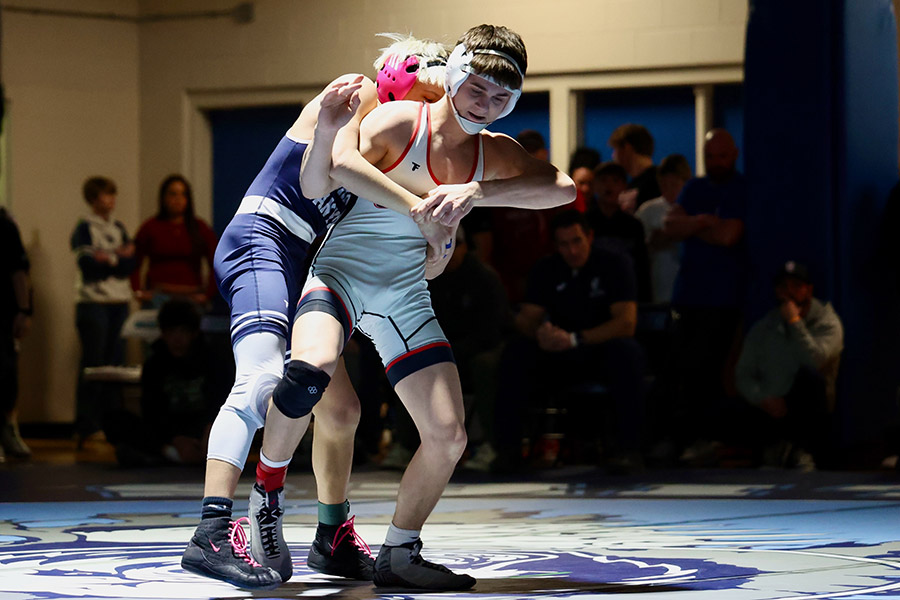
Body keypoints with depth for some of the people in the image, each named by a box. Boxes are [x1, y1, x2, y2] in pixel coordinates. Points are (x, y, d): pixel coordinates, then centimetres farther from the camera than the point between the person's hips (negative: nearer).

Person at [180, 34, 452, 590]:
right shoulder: (358, 92, 0)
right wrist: (417, 207, -24)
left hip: (298, 266, 10)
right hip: (261, 237, -10)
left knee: (341, 407, 13)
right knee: (262, 380, -29)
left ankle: (333, 538, 29)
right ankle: (212, 533, -41)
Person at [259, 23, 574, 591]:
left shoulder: (494, 154, 6)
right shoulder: (397, 123, -10)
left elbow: (562, 188, -12)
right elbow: (316, 186, -15)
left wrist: (477, 192, -25)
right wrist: (327, 131, -36)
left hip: (406, 299, 6)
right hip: (342, 273, -6)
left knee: (449, 436, -1)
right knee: (310, 372, -35)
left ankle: (399, 554, 18)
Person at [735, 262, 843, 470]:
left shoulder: (828, 323, 2)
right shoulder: (762, 328, 11)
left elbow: (815, 360, -18)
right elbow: (743, 376, 6)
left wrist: (794, 322, -15)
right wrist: (763, 399, -13)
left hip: (807, 410, -2)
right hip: (771, 410, 2)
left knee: (810, 377, -34)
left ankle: (804, 451, -24)